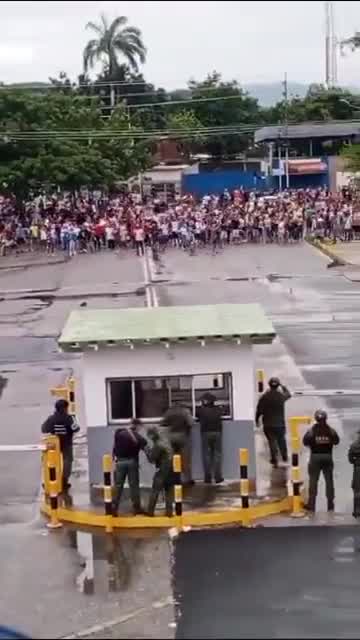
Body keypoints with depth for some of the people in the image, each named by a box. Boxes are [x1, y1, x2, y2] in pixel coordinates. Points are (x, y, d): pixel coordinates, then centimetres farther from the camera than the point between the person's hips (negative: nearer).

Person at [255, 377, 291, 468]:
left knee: (272, 441, 6)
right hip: (280, 423, 1)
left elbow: (259, 410, -6)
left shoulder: (264, 397, -10)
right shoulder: (281, 396, -7)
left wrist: (257, 420, 8)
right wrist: (283, 386, 28)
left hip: (268, 424, -1)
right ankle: (284, 457, 31)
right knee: (281, 440, 19)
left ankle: (274, 460, 6)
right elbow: (288, 394, 17)